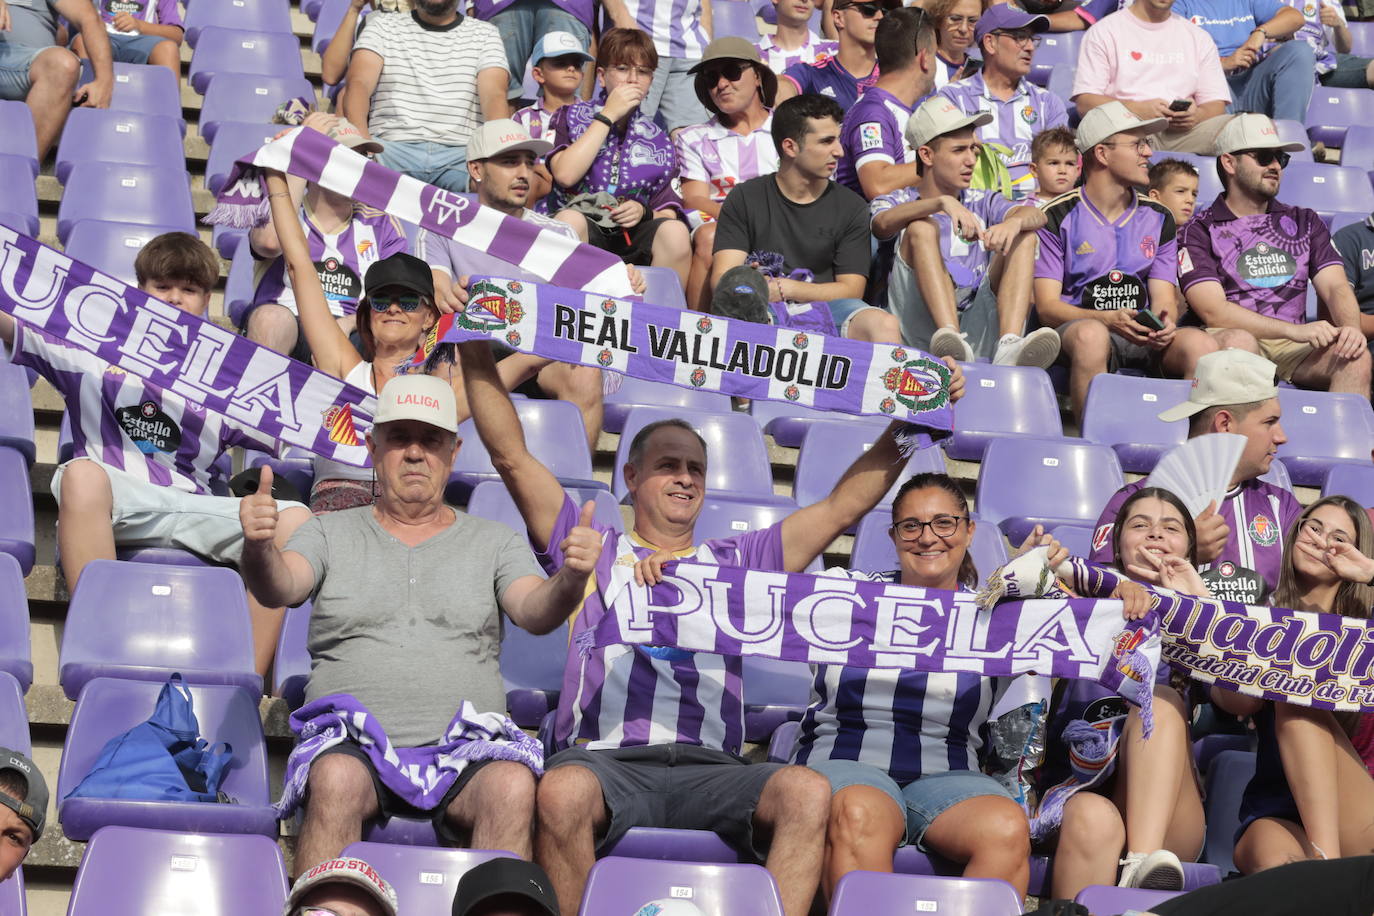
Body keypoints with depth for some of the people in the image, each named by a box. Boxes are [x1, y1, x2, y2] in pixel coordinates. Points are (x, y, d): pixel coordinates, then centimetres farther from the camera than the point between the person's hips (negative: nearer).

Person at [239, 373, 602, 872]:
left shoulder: (493, 541, 19)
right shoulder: (331, 532, 17)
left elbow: (534, 612, 2)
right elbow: (280, 587, -2)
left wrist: (570, 580, -22)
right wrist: (260, 548, -26)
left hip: (466, 751, 1)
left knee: (513, 787, -33)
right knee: (336, 779, -36)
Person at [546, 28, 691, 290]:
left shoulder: (657, 138, 18)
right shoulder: (572, 116, 12)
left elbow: (668, 213, 13)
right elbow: (565, 175, -9)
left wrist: (644, 212, -11)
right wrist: (608, 116, -5)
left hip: (632, 239, 2)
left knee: (676, 232, -29)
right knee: (570, 219, -36)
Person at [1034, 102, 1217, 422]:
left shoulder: (1158, 218, 18)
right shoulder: (1058, 217, 4)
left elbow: (1163, 299, 11)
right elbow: (1046, 307, -4)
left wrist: (1163, 323, -15)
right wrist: (1110, 320, -21)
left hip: (1143, 337, 4)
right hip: (1077, 327, -4)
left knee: (1201, 345, -27)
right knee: (1092, 335, -39)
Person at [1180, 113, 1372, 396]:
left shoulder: (1304, 222, 22)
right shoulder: (1200, 231, 6)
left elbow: (1336, 287, 10)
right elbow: (1214, 312, -7)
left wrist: (1351, 328, -15)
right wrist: (1297, 331, -18)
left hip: (1293, 351, 4)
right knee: (1240, 342, -38)